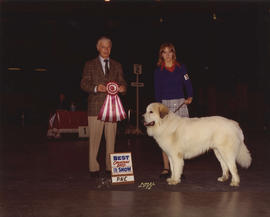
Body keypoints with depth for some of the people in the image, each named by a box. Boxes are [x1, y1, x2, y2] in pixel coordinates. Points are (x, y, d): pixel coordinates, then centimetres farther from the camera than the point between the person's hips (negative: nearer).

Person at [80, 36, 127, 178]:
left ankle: (110, 167, 15)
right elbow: (84, 84, 1)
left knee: (111, 138, 6)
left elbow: (122, 83, 14)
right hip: (95, 107, -3)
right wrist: (95, 88, -19)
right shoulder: (90, 65, 8)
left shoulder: (117, 66, 17)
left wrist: (122, 88, -10)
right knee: (94, 138, -3)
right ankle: (93, 168, 6)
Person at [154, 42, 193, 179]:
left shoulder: (181, 68, 9)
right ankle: (166, 168, 4)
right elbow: (157, 91, 2)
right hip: (165, 105, -1)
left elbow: (188, 85, 8)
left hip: (180, 104, 1)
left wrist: (190, 97, -11)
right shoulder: (158, 71, 6)